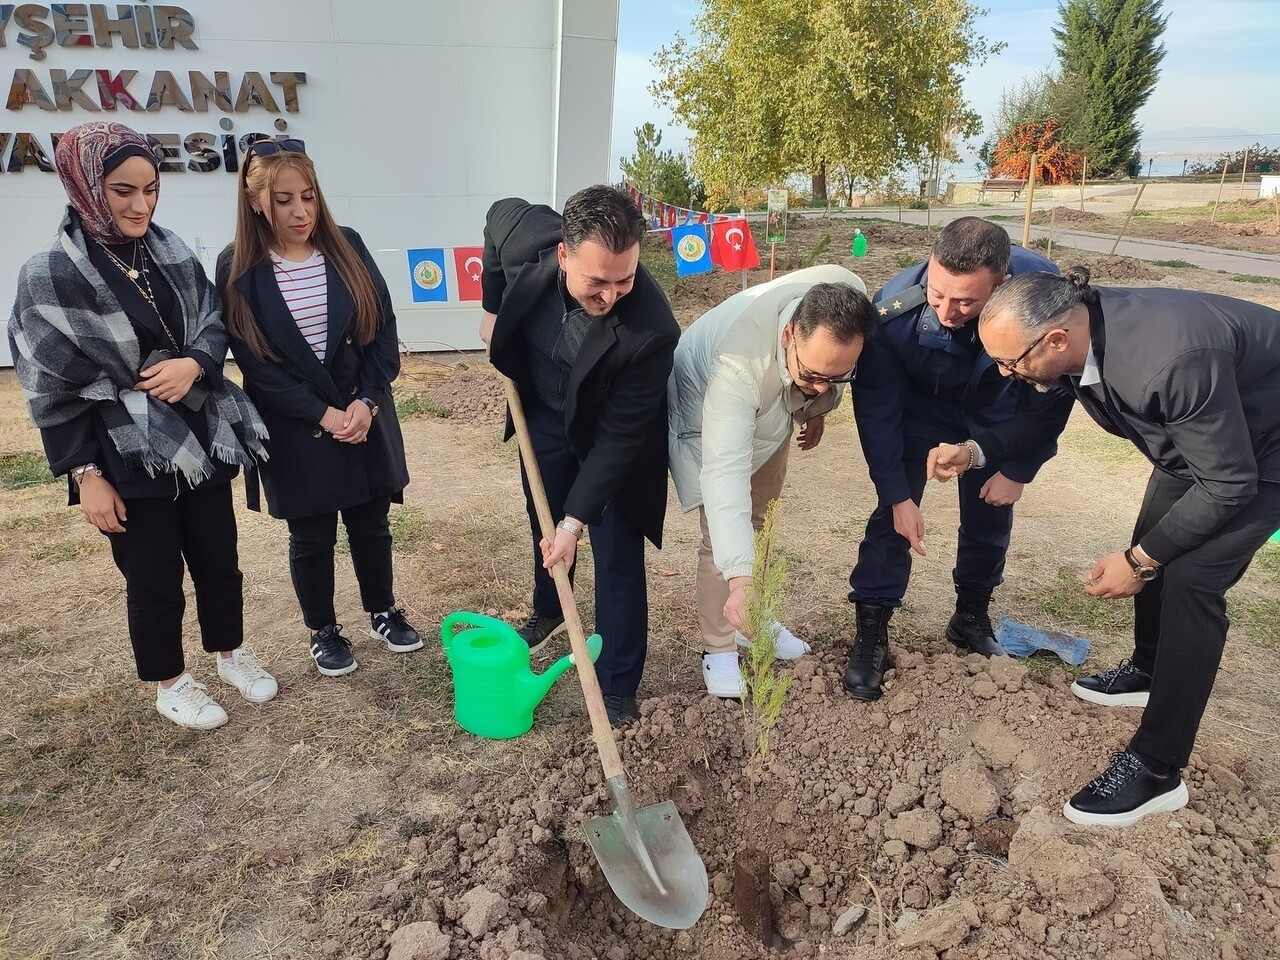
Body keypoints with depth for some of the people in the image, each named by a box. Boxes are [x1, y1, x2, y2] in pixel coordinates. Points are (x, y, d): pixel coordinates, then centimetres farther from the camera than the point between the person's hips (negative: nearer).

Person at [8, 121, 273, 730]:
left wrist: (194, 363, -15)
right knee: (154, 579, 10)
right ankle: (170, 684, 32)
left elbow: (216, 324, 7)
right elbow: (52, 391, -10)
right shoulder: (48, 278, -11)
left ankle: (231, 654, 38)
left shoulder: (171, 253, 1)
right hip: (128, 458, -4)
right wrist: (85, 475, -11)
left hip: (201, 439, 4)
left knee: (219, 560, 15)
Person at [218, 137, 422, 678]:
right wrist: (322, 414, -16)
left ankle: (383, 613, 35)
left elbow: (383, 329, -2)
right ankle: (323, 632, 31)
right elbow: (256, 362, -10)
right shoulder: (238, 269, -7)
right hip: (295, 429, -2)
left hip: (364, 416, 2)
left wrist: (366, 401, -12)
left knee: (371, 524, 15)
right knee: (311, 536, 11)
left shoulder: (347, 247, -1)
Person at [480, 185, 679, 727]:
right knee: (545, 524, 24)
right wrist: (493, 308, 0)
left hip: (610, 437, -4)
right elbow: (500, 215, -2)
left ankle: (617, 686, 16)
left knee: (617, 556, -1)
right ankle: (548, 612, 52)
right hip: (543, 414, 5)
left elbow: (617, 438, -30)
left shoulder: (650, 329, -38)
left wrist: (576, 520, -29)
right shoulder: (527, 232, -29)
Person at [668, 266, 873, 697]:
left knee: (758, 522, 15)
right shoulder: (737, 363, -48)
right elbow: (725, 471, -52)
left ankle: (750, 622, 33)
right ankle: (718, 650, 5)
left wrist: (818, 408, 3)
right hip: (707, 415, -6)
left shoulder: (850, 296, -32)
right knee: (724, 535, -13)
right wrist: (740, 581, -58)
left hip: (773, 408, 6)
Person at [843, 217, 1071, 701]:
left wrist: (1019, 470, -10)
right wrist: (898, 496, -20)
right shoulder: (894, 310, -37)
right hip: (920, 408, -1)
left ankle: (972, 617, 31)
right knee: (893, 514, -10)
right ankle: (871, 633, 2)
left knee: (990, 513, 8)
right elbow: (876, 408, -23)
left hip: (996, 412, 2)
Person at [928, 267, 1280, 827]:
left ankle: (1157, 769, -5)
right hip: (1197, 433, 8)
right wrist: (974, 453, -15)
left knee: (1189, 578, -15)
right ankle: (1150, 671, 40)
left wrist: (1138, 560, -22)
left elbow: (1228, 483, -30)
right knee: (1155, 548, 14)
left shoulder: (1173, 360, -43)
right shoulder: (1075, 325, -21)